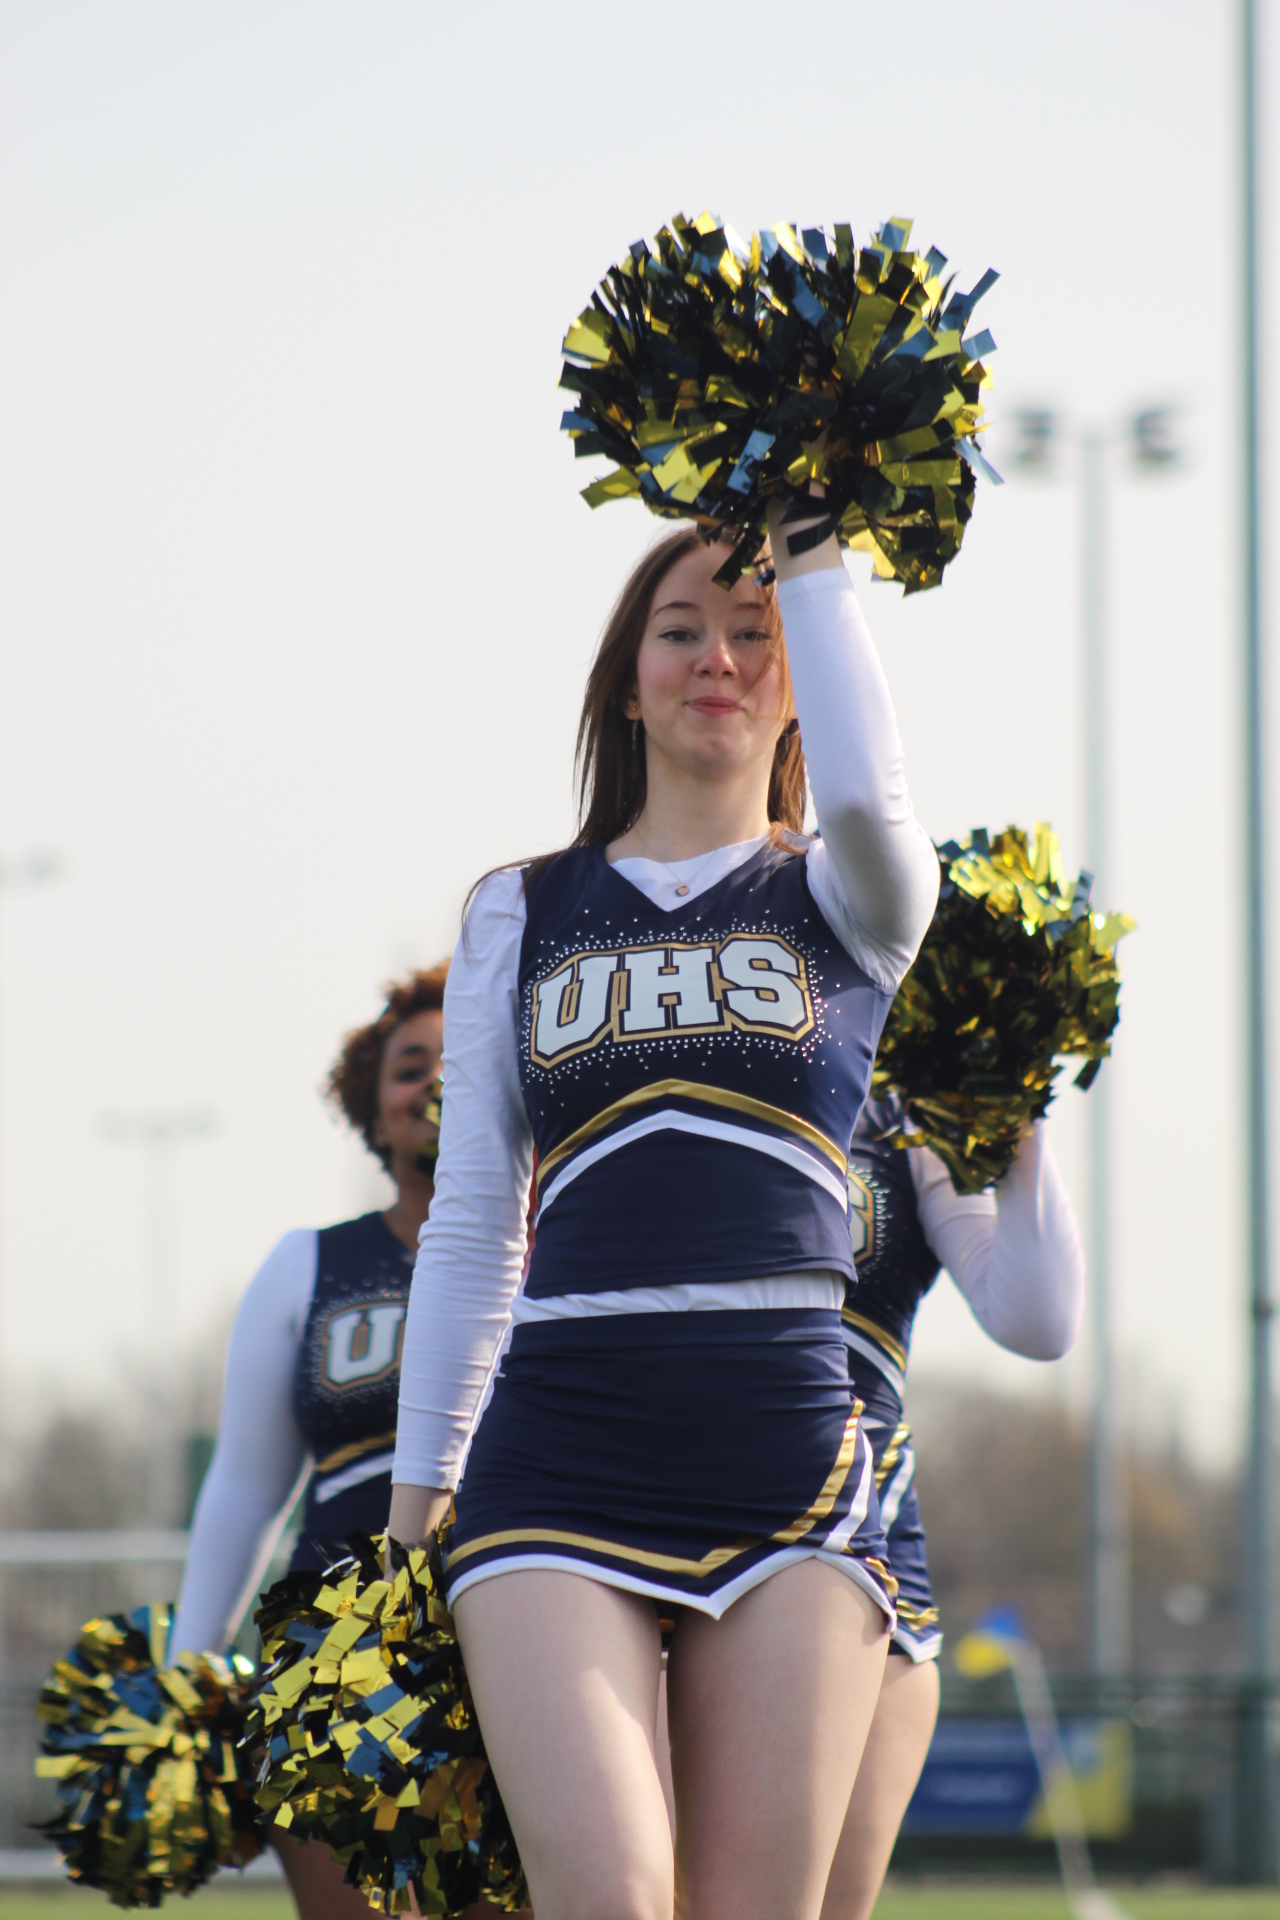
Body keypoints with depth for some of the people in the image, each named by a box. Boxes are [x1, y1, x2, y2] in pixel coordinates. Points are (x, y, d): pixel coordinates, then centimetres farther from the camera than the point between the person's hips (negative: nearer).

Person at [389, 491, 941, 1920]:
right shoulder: (520, 916, 16)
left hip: (783, 1451, 0)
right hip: (556, 1463, 0)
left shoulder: (843, 902, 11)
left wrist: (806, 548, -9)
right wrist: (414, 1502, 14)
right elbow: (472, 1223, 17)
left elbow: (862, 795, -15)